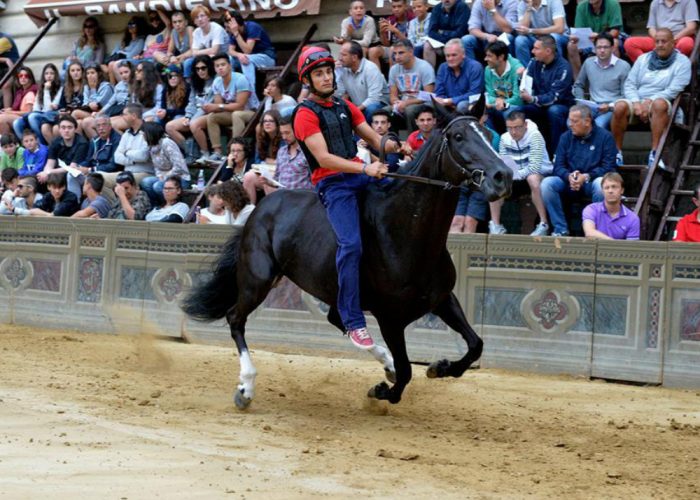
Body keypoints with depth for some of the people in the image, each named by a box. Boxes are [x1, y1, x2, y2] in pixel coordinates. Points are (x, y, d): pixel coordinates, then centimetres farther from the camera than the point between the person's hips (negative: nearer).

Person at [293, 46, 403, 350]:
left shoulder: (345, 107, 18)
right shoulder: (306, 114, -4)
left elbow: (375, 140, 12)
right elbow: (323, 158, -15)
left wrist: (397, 146, -11)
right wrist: (366, 169, -25)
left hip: (359, 176, 7)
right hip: (332, 184, -7)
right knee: (351, 245, -23)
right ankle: (353, 323, -21)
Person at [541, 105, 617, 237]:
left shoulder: (604, 137, -3)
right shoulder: (566, 137, 7)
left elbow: (608, 167, -10)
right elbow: (558, 166, 2)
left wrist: (586, 177, -24)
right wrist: (569, 176, -21)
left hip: (591, 182, -3)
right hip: (569, 182, 3)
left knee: (601, 184, -37)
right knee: (547, 183, -24)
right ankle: (561, 229, -17)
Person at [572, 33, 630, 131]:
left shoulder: (623, 66, -1)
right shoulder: (588, 63, 12)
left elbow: (625, 96, -1)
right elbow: (578, 85, 27)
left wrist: (610, 106, -15)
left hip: (612, 108, -4)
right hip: (592, 106, 4)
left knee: (598, 124, -36)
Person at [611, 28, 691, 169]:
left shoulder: (682, 62, 6)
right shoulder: (643, 59, 18)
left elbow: (674, 90, -7)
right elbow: (629, 84, 10)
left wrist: (649, 102, -16)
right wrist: (637, 103, -10)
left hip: (660, 104, -3)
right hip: (637, 102, 3)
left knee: (659, 104, -40)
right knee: (620, 106, -31)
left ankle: (654, 154, -41)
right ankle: (616, 153, -22)